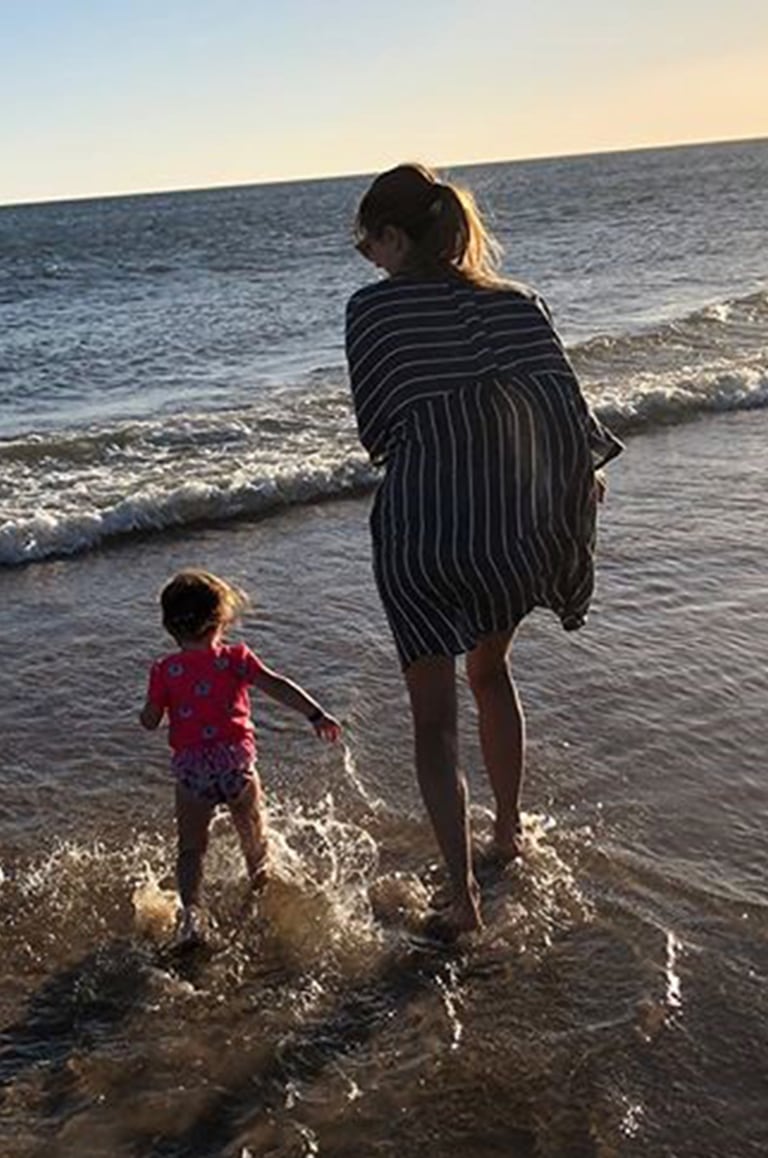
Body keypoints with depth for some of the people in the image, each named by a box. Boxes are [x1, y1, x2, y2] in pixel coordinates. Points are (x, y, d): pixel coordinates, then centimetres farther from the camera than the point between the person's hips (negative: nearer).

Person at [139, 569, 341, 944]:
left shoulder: (165, 670, 1)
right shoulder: (235, 658, 1)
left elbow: (150, 721, 5)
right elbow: (277, 686, -6)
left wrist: (152, 703, 26)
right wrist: (316, 714, -7)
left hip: (191, 768, 0)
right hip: (236, 761, 1)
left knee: (191, 847, 8)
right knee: (254, 838, 22)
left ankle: (190, 909, -10)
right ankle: (263, 898, 41)